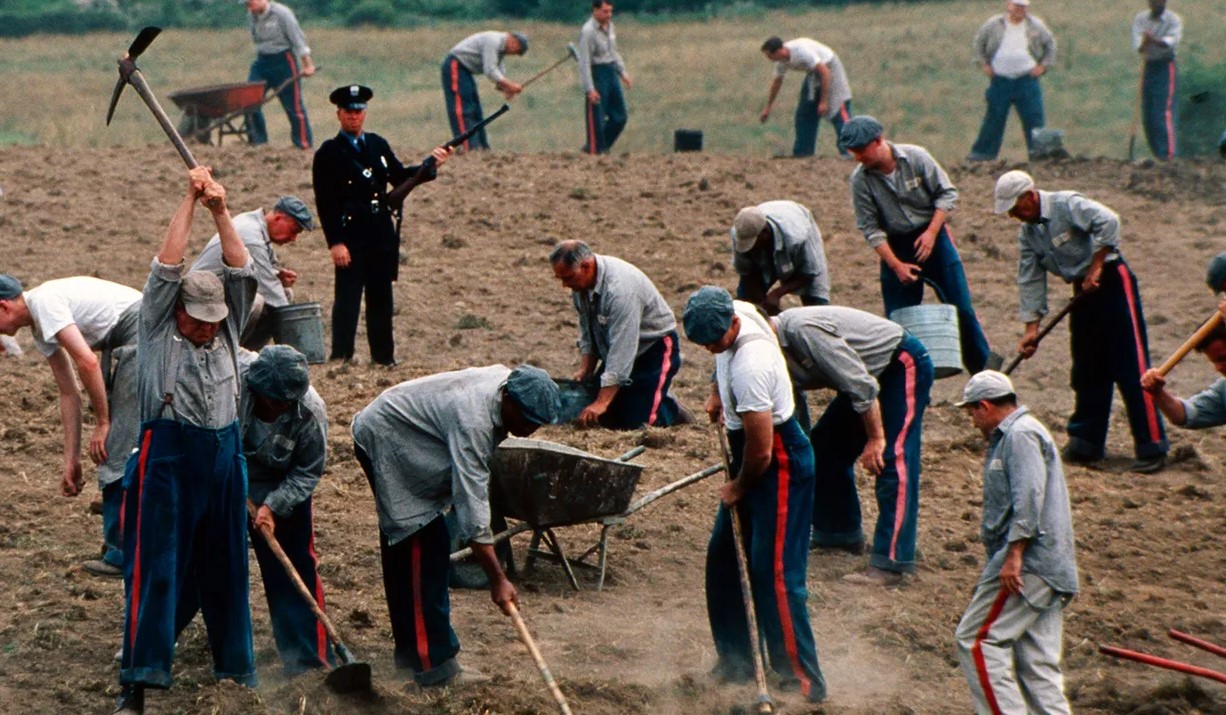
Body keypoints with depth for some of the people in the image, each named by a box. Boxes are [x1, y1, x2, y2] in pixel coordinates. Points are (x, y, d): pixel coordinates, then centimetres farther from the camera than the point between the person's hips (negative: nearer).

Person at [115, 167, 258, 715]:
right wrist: (190, 201, -6)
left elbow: (241, 273, 4)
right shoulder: (157, 330, 2)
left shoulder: (227, 332, 12)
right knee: (155, 567, -7)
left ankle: (236, 668, 20)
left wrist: (221, 212, -5)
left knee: (225, 567, 11)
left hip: (224, 454, 4)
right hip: (167, 454, -4)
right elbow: (167, 266, -6)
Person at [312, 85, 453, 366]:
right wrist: (335, 243, -17)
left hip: (382, 236, 6)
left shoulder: (377, 144, 12)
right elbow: (325, 202, -11)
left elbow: (400, 176, 18)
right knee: (347, 299, -6)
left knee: (381, 298, 14)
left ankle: (384, 356, 23)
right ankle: (341, 358, -3)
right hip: (351, 236, -6)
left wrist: (431, 166, 1)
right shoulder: (329, 153, -6)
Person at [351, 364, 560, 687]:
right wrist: (497, 579, -36)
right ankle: (434, 665, -12)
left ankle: (410, 648, 27)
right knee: (426, 550, -13)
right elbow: (472, 503, -37)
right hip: (386, 442, -10)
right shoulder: (472, 421, -36)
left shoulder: (505, 380, -8)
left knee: (404, 551, 17)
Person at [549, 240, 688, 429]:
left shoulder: (620, 288, -34)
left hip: (655, 348, -8)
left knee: (636, 420, -19)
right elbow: (587, 334, 8)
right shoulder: (580, 283, -7)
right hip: (618, 350, 8)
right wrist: (585, 371, -5)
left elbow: (622, 350, -36)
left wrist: (601, 403, -38)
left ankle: (672, 411, 14)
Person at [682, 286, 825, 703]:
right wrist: (717, 392, 11)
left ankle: (803, 680, -7)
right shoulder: (733, 314, -6)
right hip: (748, 452, 10)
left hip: (779, 463, -10)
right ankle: (736, 660, 25)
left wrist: (738, 488, -8)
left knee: (774, 573, -11)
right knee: (723, 558, 14)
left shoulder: (751, 366, -33)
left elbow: (761, 450, -26)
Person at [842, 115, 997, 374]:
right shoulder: (860, 180, -12)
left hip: (932, 237, -1)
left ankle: (983, 364, 17)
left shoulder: (917, 157, -14)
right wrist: (896, 265, -16)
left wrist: (931, 232, -17)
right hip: (895, 247, 1)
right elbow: (870, 228, -10)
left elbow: (947, 193, -7)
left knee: (961, 308, 2)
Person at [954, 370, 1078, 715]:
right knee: (1038, 662, 6)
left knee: (976, 639, -9)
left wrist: (1014, 555, -24)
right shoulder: (1011, 436, 25)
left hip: (1027, 561, -10)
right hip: (1049, 568, 10)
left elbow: (1029, 496, -19)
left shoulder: (1020, 434, -7)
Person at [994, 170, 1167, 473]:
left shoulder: (1067, 205, -15)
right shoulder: (1027, 234, 8)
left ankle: (1151, 448, -11)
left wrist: (1096, 267, -23)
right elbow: (1030, 281, 9)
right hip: (1083, 292, 8)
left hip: (1112, 282, -8)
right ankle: (1086, 443, 20)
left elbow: (1107, 221, -28)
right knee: (1086, 371, 11)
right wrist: (1032, 328, 2)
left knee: (1131, 368, -10)